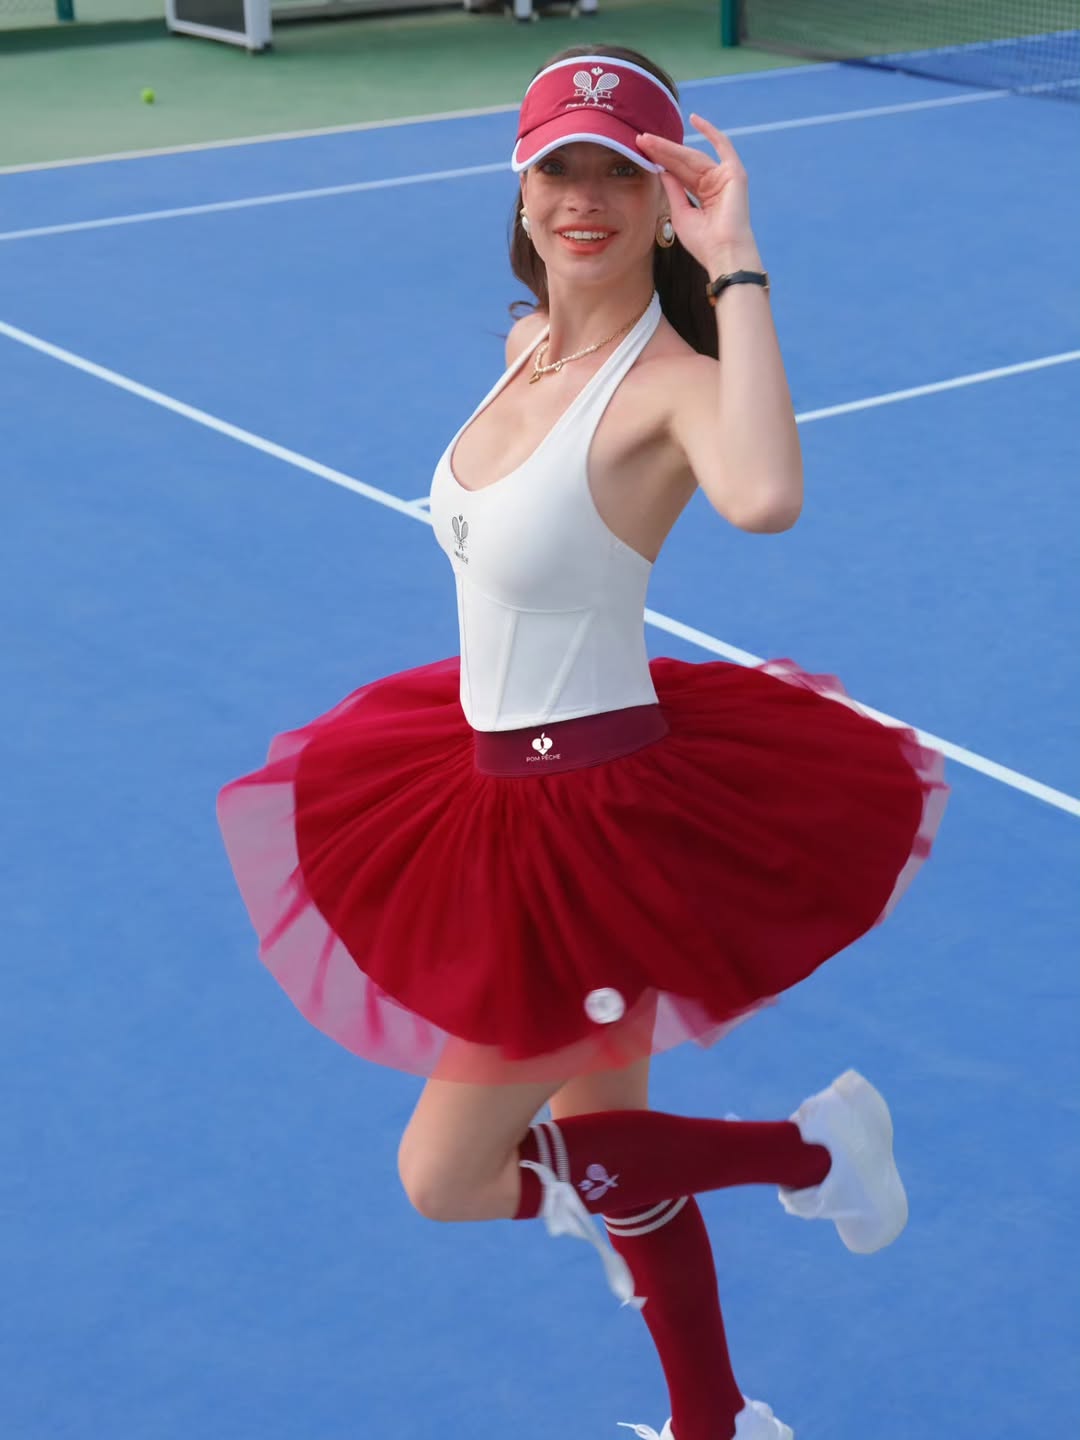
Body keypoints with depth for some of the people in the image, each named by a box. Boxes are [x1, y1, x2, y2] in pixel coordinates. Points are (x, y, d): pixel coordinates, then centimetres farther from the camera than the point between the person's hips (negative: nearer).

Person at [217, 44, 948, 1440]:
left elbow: (763, 497, -47)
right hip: (504, 788, 8)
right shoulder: (528, 344, 2)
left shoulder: (669, 381, -23)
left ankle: (813, 1149, 13)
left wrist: (736, 268, -41)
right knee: (598, 1128, 21)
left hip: (601, 823, -8)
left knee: (446, 1178, 1)